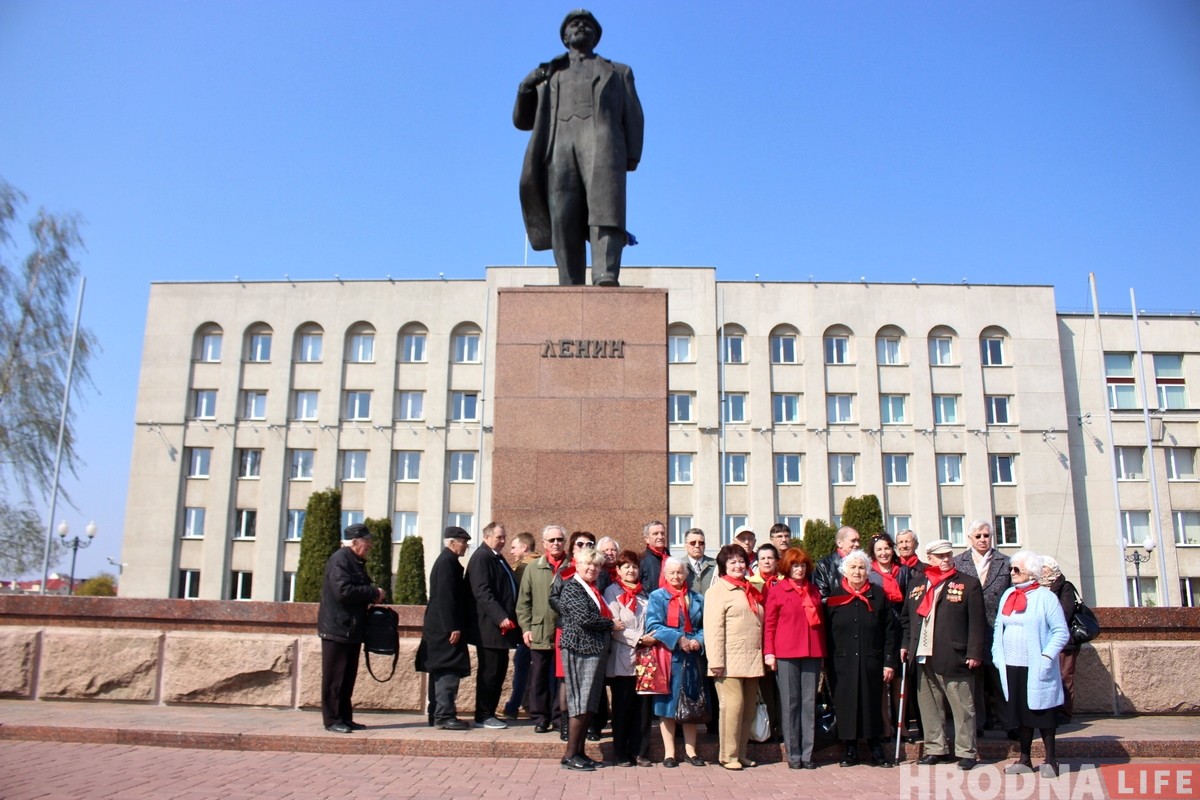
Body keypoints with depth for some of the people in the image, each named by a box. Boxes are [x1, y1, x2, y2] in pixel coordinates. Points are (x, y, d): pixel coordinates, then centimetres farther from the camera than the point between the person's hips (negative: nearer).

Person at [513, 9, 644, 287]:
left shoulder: (618, 73, 31)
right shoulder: (548, 76, 34)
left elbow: (633, 117, 17)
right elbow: (522, 121, 27)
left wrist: (633, 155, -2)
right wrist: (525, 87, 7)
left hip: (602, 142, -2)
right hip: (560, 147, 2)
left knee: (605, 208, -26)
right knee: (563, 220, -16)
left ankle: (606, 278, -42)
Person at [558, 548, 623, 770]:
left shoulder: (593, 589, 18)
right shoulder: (572, 587, -9)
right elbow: (584, 618, -19)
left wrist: (611, 626, 3)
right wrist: (612, 624, -9)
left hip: (595, 650, 9)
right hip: (580, 649, -9)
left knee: (588, 704, 10)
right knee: (581, 703, -6)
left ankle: (579, 752, 16)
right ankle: (570, 755, 0)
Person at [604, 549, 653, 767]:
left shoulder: (643, 594, 18)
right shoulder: (612, 592, 0)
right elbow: (614, 627, -9)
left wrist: (651, 638, 2)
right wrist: (639, 639, -15)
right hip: (623, 658, -5)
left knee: (642, 706, 4)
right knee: (623, 706, 1)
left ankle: (639, 751, 13)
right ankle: (620, 753, 8)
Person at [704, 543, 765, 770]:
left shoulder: (750, 591, 20)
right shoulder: (718, 590, -3)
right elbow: (713, 628, -12)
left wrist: (766, 656, 17)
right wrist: (716, 661, -19)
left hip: (752, 661, 7)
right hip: (730, 662, -7)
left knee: (748, 709, 9)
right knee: (733, 705, -9)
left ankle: (741, 753, 18)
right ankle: (728, 755, 1)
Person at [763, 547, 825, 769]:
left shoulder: (814, 591, 14)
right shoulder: (777, 591, 1)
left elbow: (820, 621, 17)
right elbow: (769, 624, 0)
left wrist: (822, 649, 9)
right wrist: (768, 652, -7)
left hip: (812, 653, 4)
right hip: (786, 653, -3)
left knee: (809, 702, 4)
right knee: (790, 703, 1)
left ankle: (807, 754, 10)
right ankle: (793, 754, 8)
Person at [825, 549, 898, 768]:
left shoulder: (878, 595, 3)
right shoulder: (834, 597, 4)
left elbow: (890, 631, 3)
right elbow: (827, 632, 4)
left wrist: (889, 662, -3)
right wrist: (829, 663, -1)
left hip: (871, 662, 0)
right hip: (844, 663, 0)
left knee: (873, 703, 6)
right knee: (847, 705, 4)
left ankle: (876, 750, 18)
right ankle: (850, 749, 15)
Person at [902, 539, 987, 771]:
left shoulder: (969, 584, -1)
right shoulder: (916, 585, 13)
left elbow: (977, 622, -5)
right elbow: (906, 618, 19)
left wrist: (974, 653, -10)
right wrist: (905, 644, 10)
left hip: (954, 658, -4)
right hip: (924, 657, 5)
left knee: (962, 707, 2)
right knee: (929, 706, 10)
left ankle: (966, 752, 13)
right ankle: (935, 749, 21)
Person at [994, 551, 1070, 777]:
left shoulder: (1045, 597, -6)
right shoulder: (1008, 595, 12)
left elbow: (1061, 632, -9)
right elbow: (998, 626, 16)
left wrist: (1046, 656, -16)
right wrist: (997, 654, 6)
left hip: (1036, 669, -5)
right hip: (1011, 666, 6)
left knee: (1042, 712, 2)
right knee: (1020, 714, 11)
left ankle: (1050, 760, 14)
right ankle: (1024, 759, 19)